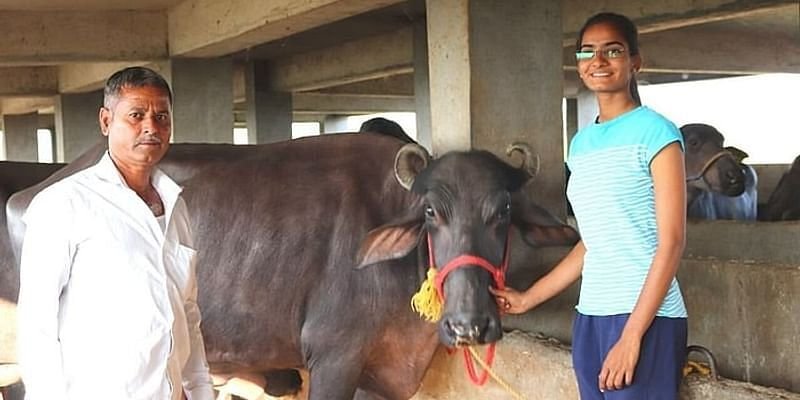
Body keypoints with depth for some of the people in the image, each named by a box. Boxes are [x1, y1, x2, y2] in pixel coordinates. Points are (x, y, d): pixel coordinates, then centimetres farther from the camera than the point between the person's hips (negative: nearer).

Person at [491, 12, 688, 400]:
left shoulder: (655, 132, -5)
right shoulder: (580, 144, 13)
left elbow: (671, 242, -10)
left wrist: (632, 335, -16)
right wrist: (528, 298, 19)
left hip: (645, 318, -6)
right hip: (590, 317, 6)